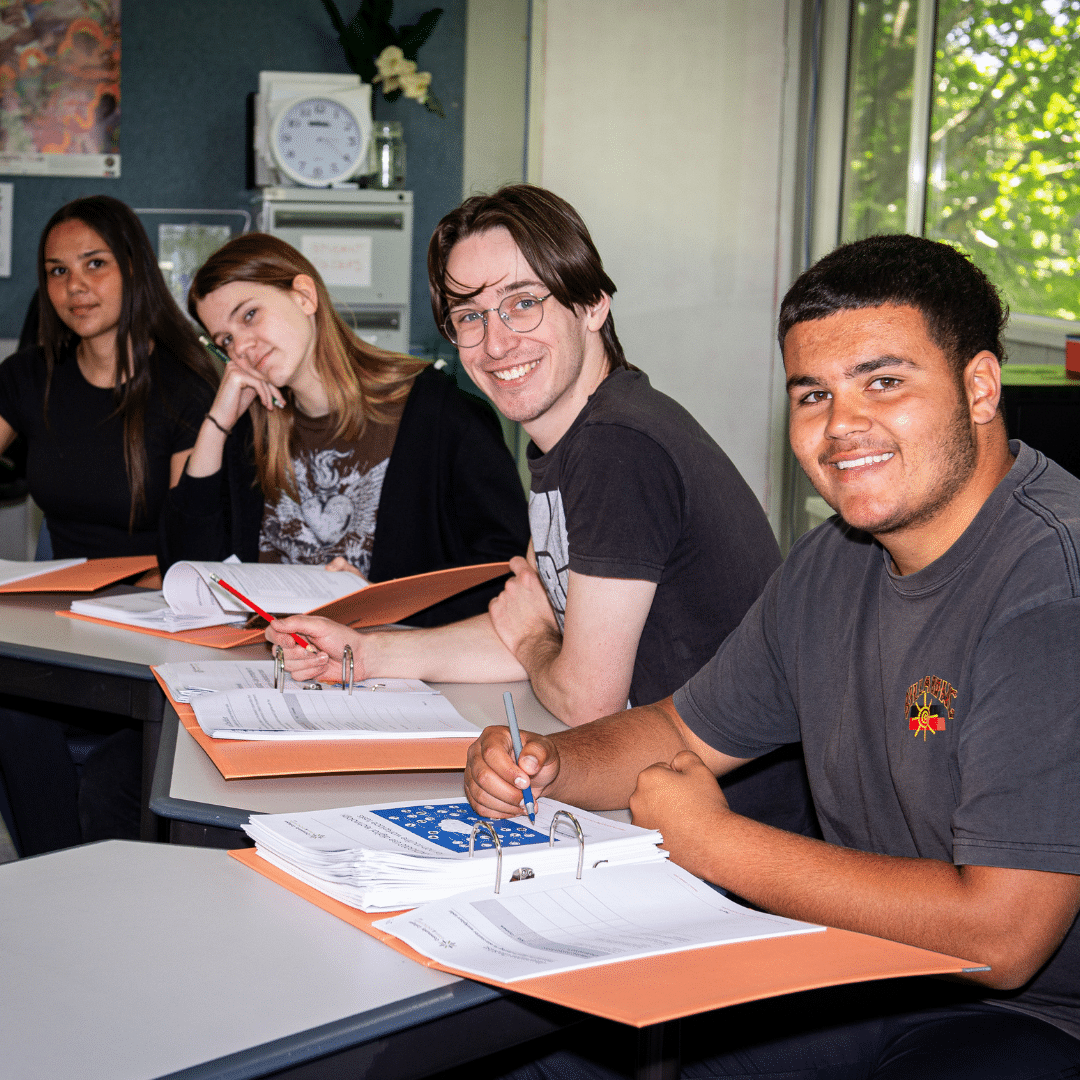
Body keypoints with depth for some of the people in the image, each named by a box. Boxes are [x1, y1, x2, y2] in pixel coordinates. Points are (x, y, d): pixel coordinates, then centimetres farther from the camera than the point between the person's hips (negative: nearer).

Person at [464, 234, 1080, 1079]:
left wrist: (712, 840, -18)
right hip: (866, 973, 8)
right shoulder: (833, 565, 5)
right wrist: (545, 765, -5)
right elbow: (687, 732, 18)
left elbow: (1000, 934, -28)